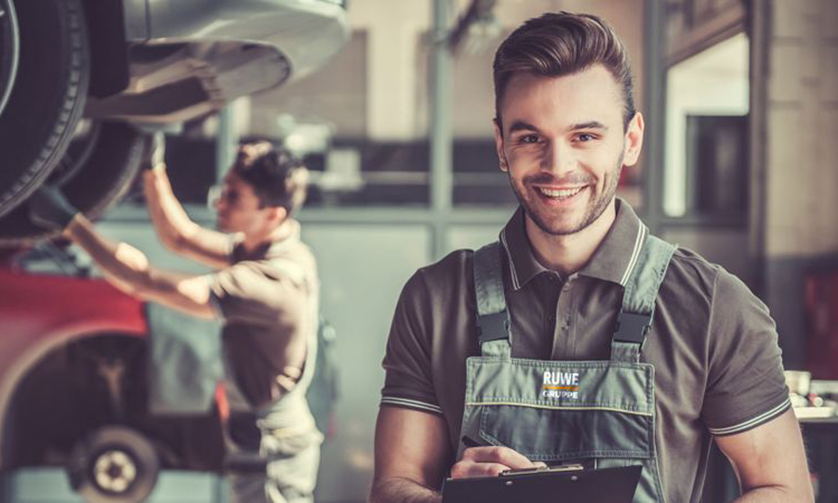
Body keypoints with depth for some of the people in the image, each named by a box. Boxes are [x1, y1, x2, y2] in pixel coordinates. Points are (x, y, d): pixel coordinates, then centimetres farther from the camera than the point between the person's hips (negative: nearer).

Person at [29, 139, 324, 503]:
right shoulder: (262, 249, 1)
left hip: (271, 450, -10)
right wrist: (152, 169, 1)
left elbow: (146, 284, -27)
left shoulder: (271, 281, -29)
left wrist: (68, 221, -21)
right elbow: (179, 237, 12)